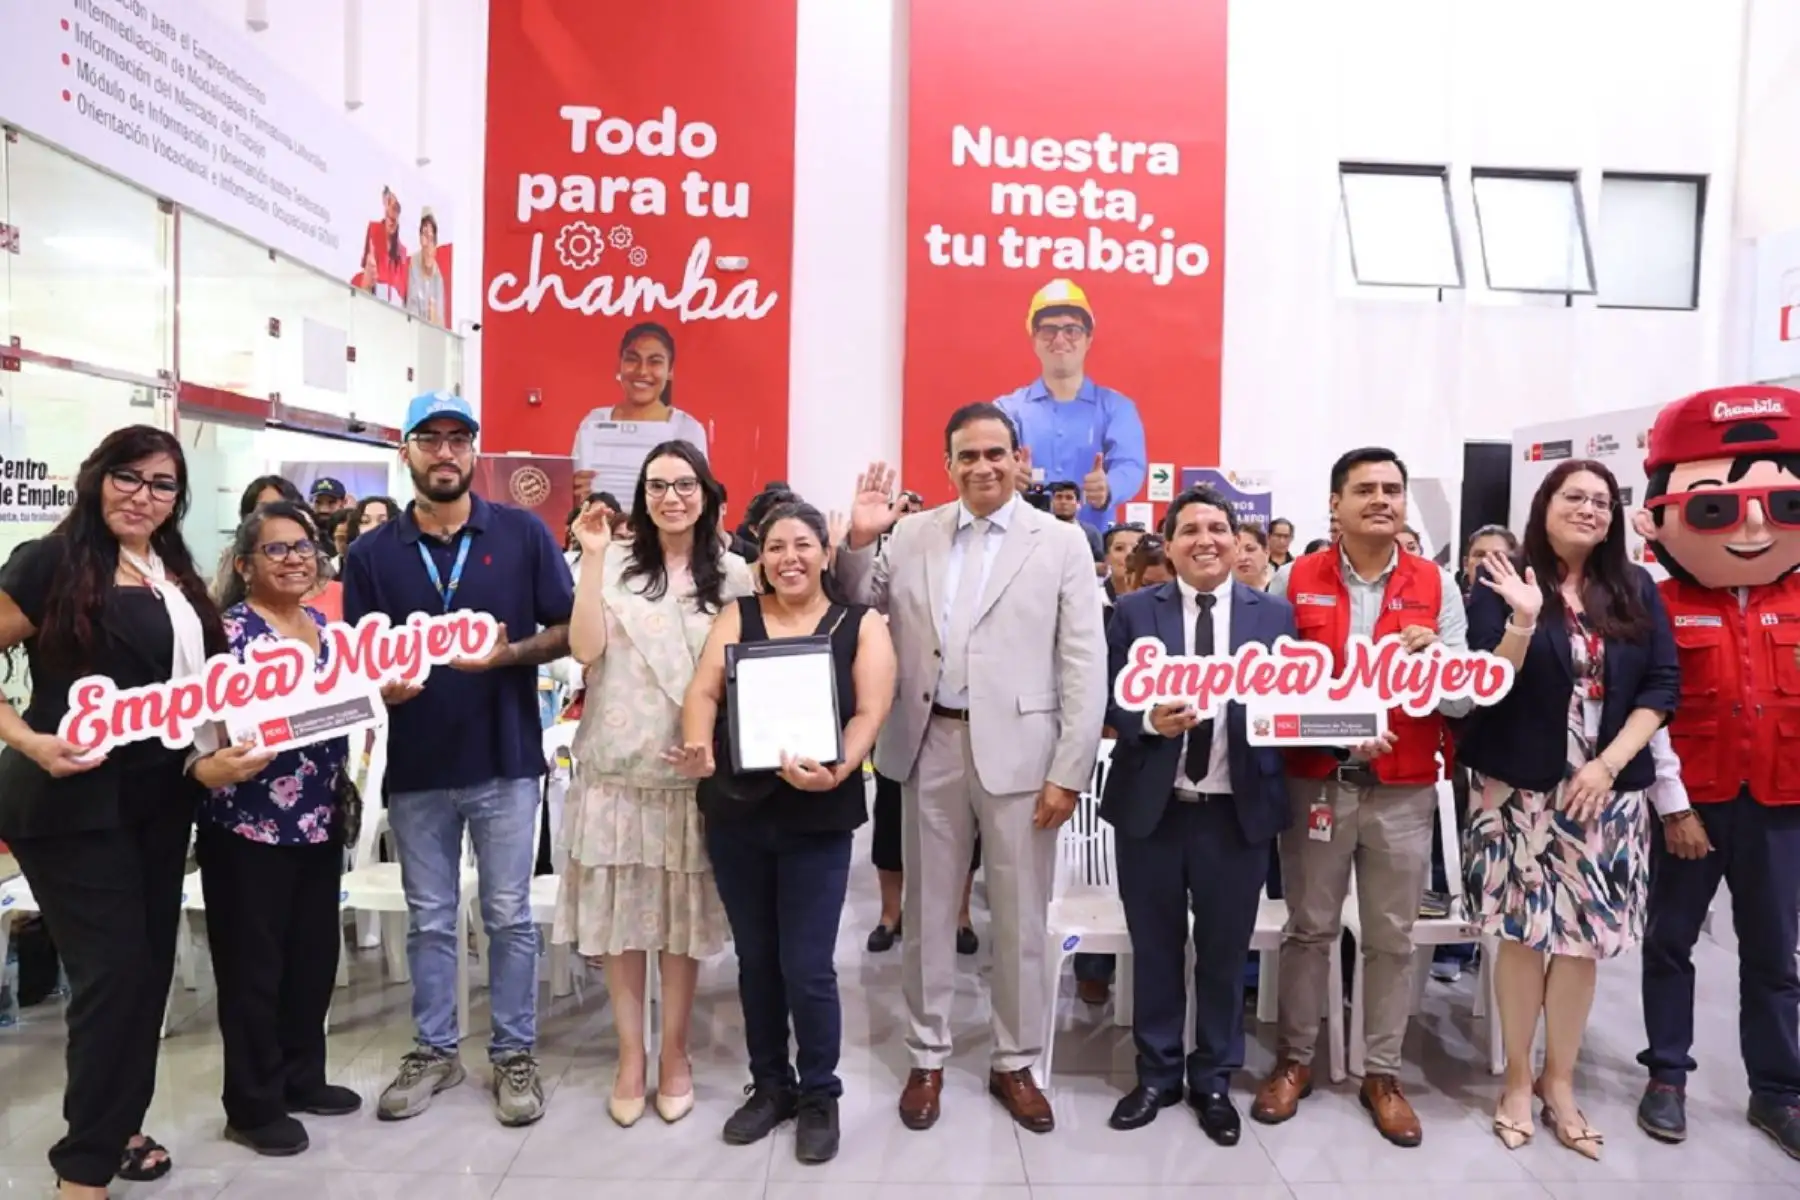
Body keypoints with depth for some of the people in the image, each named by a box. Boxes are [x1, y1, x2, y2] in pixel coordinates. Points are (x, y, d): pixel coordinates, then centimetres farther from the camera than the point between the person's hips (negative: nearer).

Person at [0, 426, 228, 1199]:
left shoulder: (177, 580, 11)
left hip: (160, 800, 7)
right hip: (75, 803, -7)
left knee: (150, 966, 13)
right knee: (114, 970, -4)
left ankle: (115, 1126, 31)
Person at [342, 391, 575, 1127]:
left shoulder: (523, 533, -3)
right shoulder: (371, 553, 2)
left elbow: (567, 631, -3)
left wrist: (509, 654, -20)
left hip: (507, 760, -2)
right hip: (416, 764, 2)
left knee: (510, 917, 9)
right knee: (429, 920, 15)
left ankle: (514, 1053, 25)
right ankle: (435, 1050, 32)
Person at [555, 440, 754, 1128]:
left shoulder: (732, 573, 3)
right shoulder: (615, 564, 2)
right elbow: (585, 650, -10)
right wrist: (592, 558, -13)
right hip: (618, 763, 0)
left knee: (683, 913, 8)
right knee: (619, 909, 7)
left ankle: (674, 1053, 25)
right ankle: (631, 1053, 24)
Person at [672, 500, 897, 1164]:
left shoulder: (862, 625, 0)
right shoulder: (737, 616, 6)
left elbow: (869, 712, -8)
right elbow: (704, 691, -4)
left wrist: (837, 771, -26)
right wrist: (698, 749, -23)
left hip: (817, 819, -2)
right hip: (735, 812, 3)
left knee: (806, 967, 1)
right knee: (755, 959, 15)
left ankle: (819, 1095, 24)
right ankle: (770, 1085, 34)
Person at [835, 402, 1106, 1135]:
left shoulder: (1061, 544, -1)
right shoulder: (912, 534, 6)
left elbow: (1084, 665, -3)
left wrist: (1069, 771, -8)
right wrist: (858, 542, -5)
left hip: (1017, 750, -2)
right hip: (931, 747, 2)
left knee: (1020, 918, 10)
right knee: (928, 911, 13)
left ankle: (1015, 1063, 29)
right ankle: (927, 1057, 30)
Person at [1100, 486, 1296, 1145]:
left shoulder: (1274, 613, 3)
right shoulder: (1134, 611, 1)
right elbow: (1111, 698, -2)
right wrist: (1149, 721, -20)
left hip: (1238, 809, 1)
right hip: (1151, 806, 0)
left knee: (1225, 951, 13)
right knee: (1155, 948, 13)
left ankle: (1214, 1080, 32)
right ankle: (1156, 1073, 32)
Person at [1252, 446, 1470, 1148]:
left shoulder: (1438, 587, 2)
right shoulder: (1294, 582, -1)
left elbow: (1462, 701, 1)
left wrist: (1436, 658, -20)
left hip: (1404, 790, 1)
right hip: (1314, 783, -1)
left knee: (1392, 937, 11)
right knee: (1309, 928, 10)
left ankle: (1382, 1074, 27)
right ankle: (1294, 1060, 26)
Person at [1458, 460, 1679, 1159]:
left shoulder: (1637, 591, 6)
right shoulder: (1502, 583, -4)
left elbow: (1662, 686, 2)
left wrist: (1608, 764, -8)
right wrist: (1523, 622, -26)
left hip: (1607, 791, 3)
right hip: (1523, 789, -3)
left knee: (1585, 934, 8)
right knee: (1525, 931, 3)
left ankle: (1559, 1082, 24)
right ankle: (1517, 1081, 20)